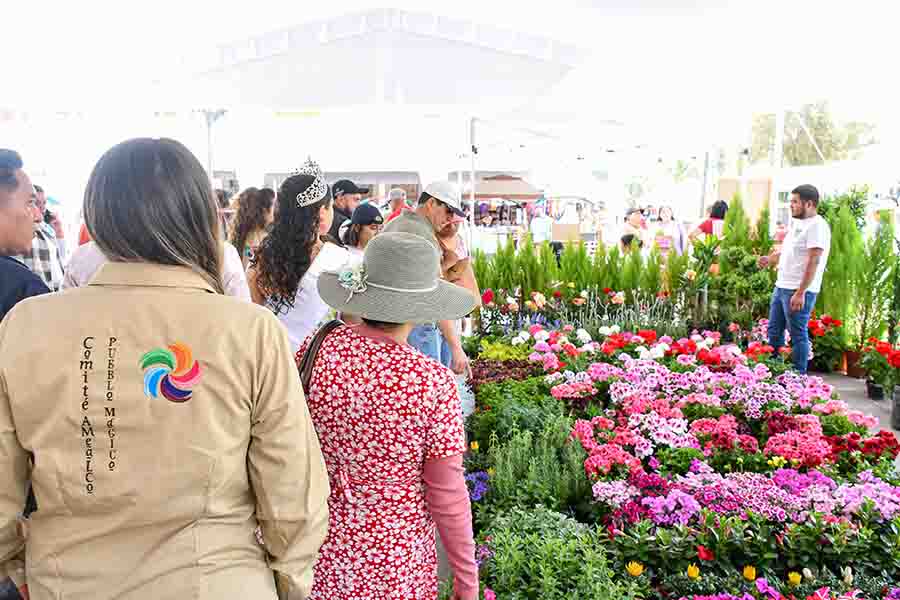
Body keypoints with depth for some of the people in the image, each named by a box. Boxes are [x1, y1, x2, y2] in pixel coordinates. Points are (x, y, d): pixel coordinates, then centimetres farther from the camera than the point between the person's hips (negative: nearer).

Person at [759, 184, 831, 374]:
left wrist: (800, 293, -23)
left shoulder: (817, 225, -14)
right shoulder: (797, 223, 15)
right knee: (774, 331, 15)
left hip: (799, 291, -9)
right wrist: (770, 259, 10)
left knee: (798, 335, -1)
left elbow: (813, 262, -20)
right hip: (781, 286, 9)